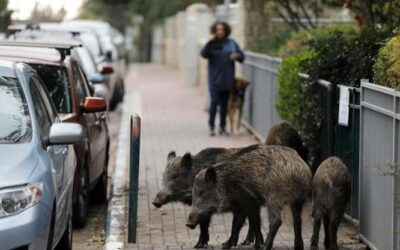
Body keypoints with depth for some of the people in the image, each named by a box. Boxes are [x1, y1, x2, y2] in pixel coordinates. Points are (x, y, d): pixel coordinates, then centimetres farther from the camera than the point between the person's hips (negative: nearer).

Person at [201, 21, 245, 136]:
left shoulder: (231, 43, 7)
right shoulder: (212, 44, -1)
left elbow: (242, 56, 9)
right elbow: (204, 54, -18)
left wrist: (236, 56, -13)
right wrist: (209, 43, -32)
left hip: (227, 79, 3)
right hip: (215, 79, -3)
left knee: (224, 104, 9)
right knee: (214, 102, -10)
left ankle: (222, 127, 17)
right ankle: (211, 127, -1)